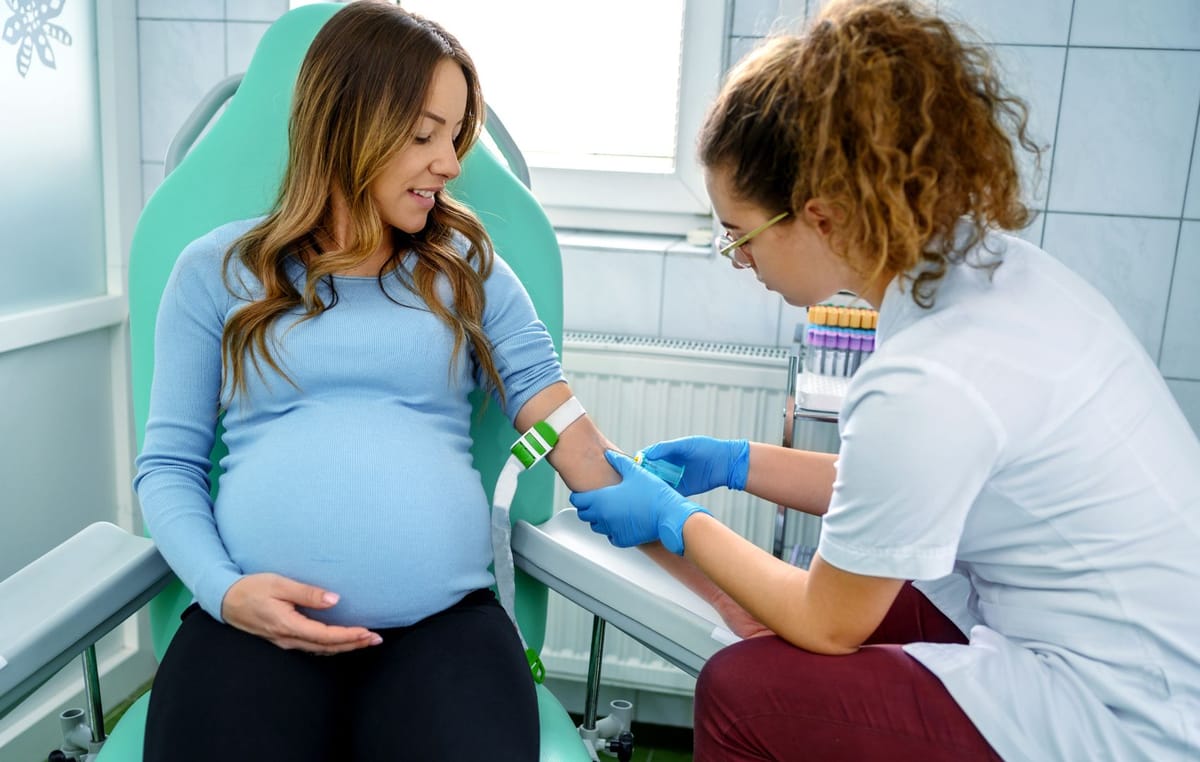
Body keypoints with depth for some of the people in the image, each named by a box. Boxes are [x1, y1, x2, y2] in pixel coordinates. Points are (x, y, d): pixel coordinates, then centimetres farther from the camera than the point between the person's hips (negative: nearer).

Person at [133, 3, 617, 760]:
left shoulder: (466, 266, 13)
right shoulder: (217, 271, 9)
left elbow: (547, 399, 4)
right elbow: (168, 462, 9)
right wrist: (224, 590, -8)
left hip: (444, 620, 1)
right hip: (255, 623, 0)